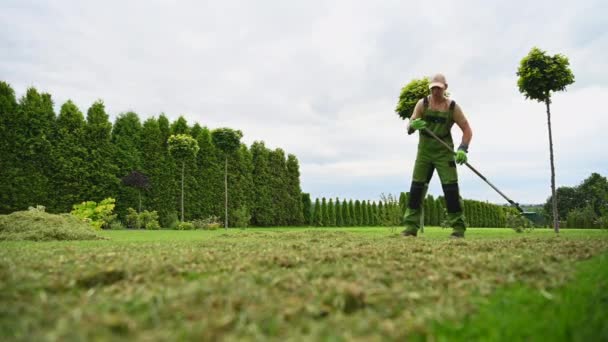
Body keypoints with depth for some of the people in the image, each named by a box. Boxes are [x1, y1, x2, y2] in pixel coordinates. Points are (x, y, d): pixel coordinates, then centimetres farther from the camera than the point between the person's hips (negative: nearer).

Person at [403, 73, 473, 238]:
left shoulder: (453, 107, -6)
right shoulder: (422, 103, -3)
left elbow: (467, 130, -5)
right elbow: (409, 129, -9)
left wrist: (463, 148, -22)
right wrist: (413, 125, -33)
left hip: (444, 153, -1)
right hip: (424, 152, 2)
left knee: (451, 189, -7)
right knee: (416, 188, -2)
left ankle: (458, 227, 3)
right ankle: (411, 227, 4)